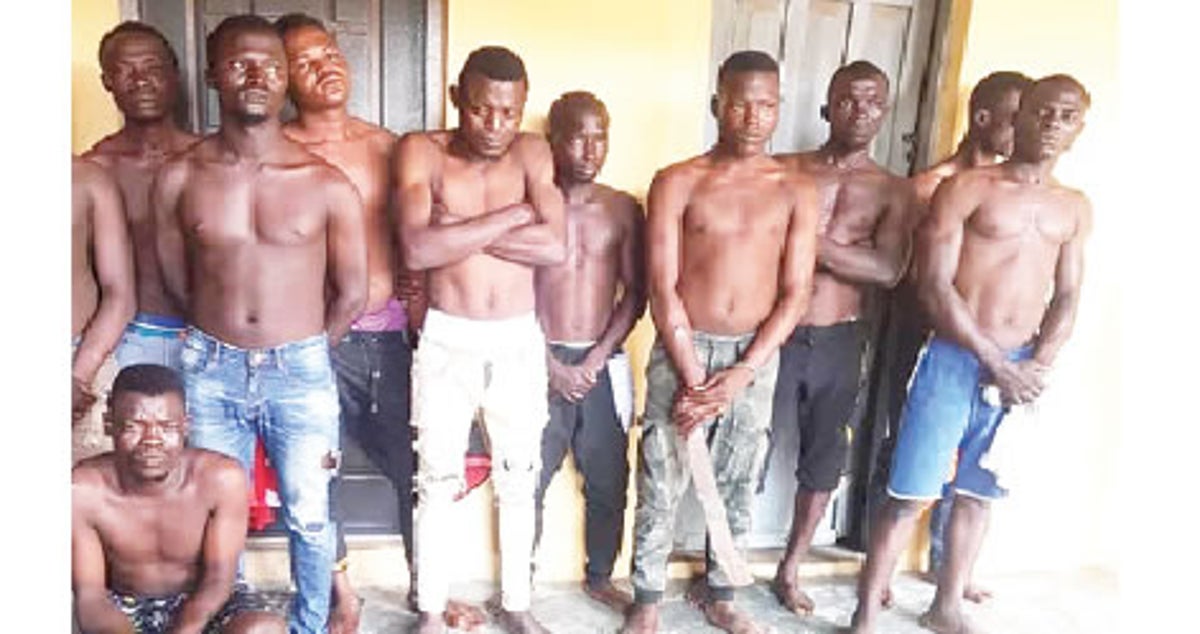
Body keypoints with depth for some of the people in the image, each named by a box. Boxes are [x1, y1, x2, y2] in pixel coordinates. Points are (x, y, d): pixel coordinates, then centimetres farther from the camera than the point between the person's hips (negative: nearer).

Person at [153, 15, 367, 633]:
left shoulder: (327, 184, -8)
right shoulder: (178, 177, -3)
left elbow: (351, 293, 1)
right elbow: (176, 281, 8)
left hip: (301, 372, -1)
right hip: (210, 370, 2)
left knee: (309, 518, 11)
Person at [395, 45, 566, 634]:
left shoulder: (532, 152, -1)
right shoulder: (422, 150, -6)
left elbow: (556, 247, -14)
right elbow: (416, 249, -22)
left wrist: (458, 232, -17)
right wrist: (514, 215, -17)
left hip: (519, 342, 2)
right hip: (447, 341, -2)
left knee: (518, 481, 15)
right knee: (436, 482, 10)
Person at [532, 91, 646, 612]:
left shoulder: (624, 209, 3)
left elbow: (635, 293, 2)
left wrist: (596, 359, -8)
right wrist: (552, 364, -11)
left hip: (603, 364, 3)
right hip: (541, 362, -2)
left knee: (609, 481, 11)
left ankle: (600, 577, 31)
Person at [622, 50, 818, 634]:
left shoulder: (797, 191, 1)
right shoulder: (676, 183, -5)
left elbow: (795, 293, -2)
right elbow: (663, 290, -9)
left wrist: (742, 372, -11)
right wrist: (694, 377, -13)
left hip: (757, 357, 2)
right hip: (682, 352, -2)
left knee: (737, 487, 14)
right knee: (660, 487, 5)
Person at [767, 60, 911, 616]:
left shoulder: (893, 191, 4)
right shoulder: (785, 170, 1)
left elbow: (888, 271, -12)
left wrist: (808, 240, -17)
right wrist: (845, 252, -16)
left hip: (840, 342, 2)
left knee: (824, 463, 12)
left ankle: (790, 570, 31)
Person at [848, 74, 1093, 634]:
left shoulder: (1075, 209, 11)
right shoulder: (966, 188, -5)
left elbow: (1066, 300, 11)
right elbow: (935, 288, -11)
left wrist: (1037, 366, -5)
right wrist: (994, 362, -13)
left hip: (1020, 369, 5)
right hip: (955, 360, -5)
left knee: (978, 496, 14)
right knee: (909, 497, -3)